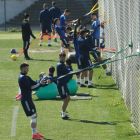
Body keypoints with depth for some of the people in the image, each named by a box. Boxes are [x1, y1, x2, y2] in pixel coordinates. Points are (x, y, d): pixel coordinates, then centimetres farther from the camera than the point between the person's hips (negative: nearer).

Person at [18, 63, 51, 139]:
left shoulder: (26, 77, 16)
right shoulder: (23, 78, -17)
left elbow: (34, 83, 15)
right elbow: (30, 87, -22)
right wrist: (40, 83, -17)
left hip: (28, 99, 11)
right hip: (26, 99, -11)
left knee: (35, 115, 16)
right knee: (33, 116, -9)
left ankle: (36, 133, 24)